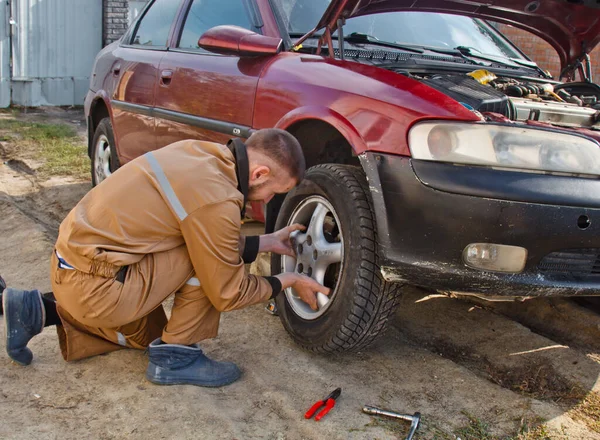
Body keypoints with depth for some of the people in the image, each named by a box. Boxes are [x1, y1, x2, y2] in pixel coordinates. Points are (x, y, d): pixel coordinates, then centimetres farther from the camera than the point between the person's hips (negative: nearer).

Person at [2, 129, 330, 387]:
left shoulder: (204, 154, 2)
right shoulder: (217, 201, -24)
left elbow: (213, 246, 16)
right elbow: (227, 293, -11)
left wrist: (268, 242, 16)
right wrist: (288, 282, 2)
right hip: (92, 285, -9)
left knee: (147, 334, 30)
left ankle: (39, 312, 22)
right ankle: (175, 356, 2)